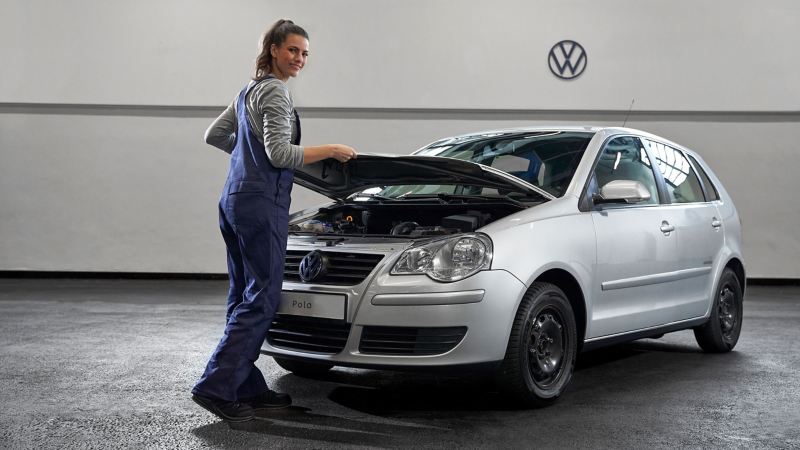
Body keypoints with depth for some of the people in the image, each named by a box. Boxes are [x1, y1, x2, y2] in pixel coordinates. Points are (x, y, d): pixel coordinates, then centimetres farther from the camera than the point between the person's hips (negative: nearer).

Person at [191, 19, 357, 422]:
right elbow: (279, 154, -17)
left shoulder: (248, 91, 19)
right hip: (261, 204, -10)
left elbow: (214, 135, 26)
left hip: (234, 201, 10)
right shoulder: (274, 91, -10)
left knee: (244, 298, 11)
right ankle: (216, 387, -9)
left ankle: (247, 389, 17)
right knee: (262, 298, -7)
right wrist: (330, 151, -10)